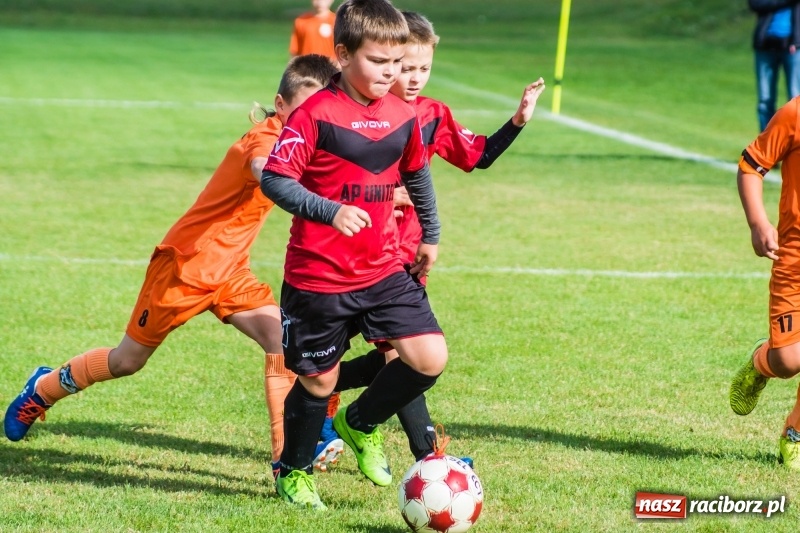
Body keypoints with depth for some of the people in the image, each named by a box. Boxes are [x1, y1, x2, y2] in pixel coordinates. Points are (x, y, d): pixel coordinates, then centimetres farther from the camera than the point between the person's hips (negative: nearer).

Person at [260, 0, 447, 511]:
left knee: (430, 357, -8)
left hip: (384, 271, 5)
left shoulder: (404, 117, 4)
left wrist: (431, 237, 29)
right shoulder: (316, 113, -14)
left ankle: (362, 423, 18)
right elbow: (274, 178, -19)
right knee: (319, 380, 6)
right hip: (318, 277, -5)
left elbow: (418, 175, 22)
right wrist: (331, 210, -32)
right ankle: (294, 472, 32)